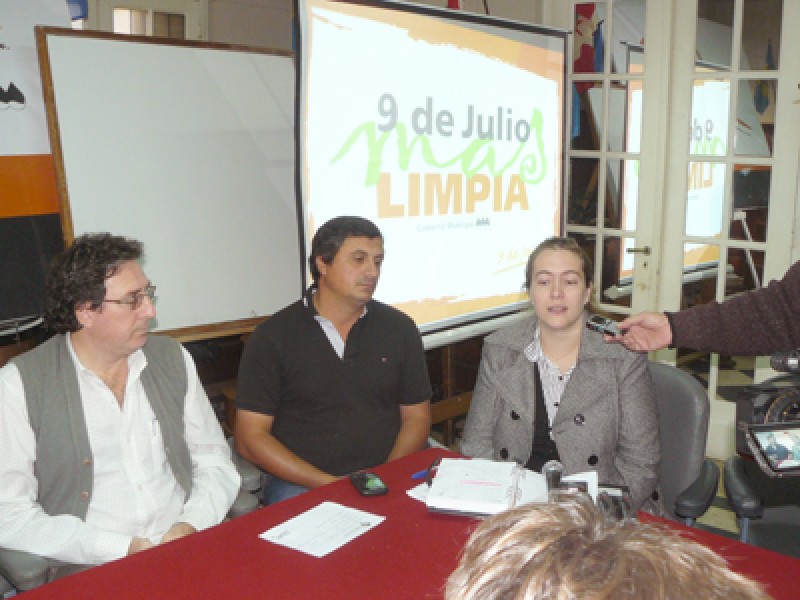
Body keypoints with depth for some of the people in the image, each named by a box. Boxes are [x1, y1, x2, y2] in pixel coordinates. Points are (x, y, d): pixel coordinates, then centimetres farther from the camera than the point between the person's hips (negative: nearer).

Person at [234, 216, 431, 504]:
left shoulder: (399, 328, 10)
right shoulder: (273, 336, 1)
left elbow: (416, 417, 12)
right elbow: (250, 437, -1)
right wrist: (329, 484, -11)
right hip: (301, 483, -1)